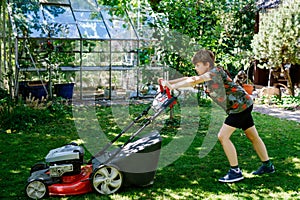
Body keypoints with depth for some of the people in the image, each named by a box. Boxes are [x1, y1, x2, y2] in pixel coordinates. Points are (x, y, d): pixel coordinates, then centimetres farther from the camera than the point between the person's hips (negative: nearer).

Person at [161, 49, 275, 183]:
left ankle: (235, 172, -5)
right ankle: (267, 166, 32)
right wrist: (168, 82, -2)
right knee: (253, 136, 18)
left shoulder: (215, 72, -20)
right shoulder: (207, 76, 7)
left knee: (223, 136, -11)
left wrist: (173, 86, -31)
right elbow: (188, 79, 7)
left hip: (240, 105, -10)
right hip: (243, 105, 10)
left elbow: (193, 81, -32)